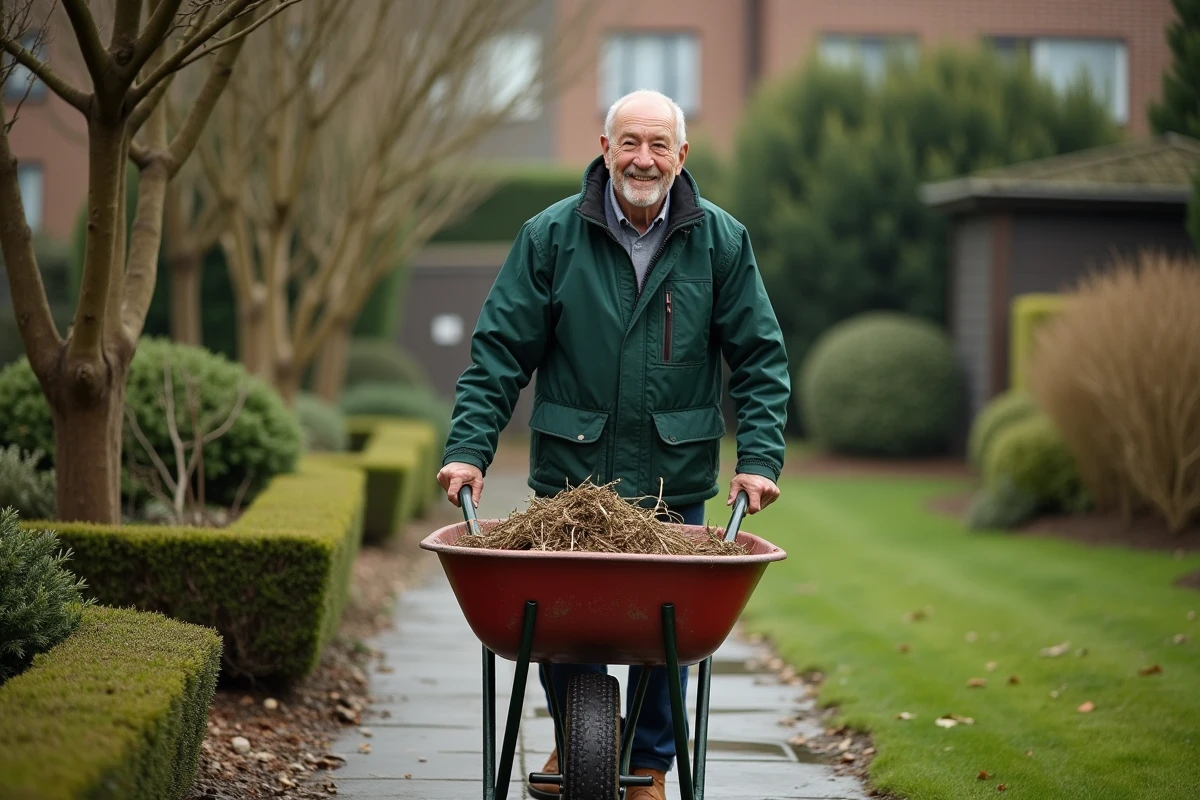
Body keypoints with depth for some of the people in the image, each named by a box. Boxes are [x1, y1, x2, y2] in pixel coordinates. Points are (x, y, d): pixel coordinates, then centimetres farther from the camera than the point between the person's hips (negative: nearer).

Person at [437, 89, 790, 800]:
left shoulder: (721, 241, 1)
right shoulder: (551, 236, -1)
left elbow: (760, 359, 4)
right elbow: (500, 351, -1)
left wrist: (760, 459, -6)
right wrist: (469, 448, -8)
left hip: (675, 481, 0)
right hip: (570, 473, 0)